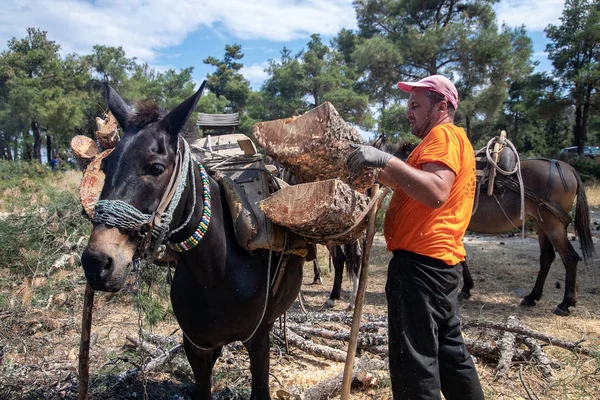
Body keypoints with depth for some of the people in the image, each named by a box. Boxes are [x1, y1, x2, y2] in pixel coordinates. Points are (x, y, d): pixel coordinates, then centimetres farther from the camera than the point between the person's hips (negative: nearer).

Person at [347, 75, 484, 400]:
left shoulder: (443, 134, -7)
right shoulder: (455, 139, 25)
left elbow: (436, 192, -25)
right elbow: (412, 185, 26)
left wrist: (386, 160, -29)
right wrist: (375, 171, 20)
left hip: (418, 262, -11)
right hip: (440, 260, 11)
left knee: (414, 361, -6)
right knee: (450, 351, 19)